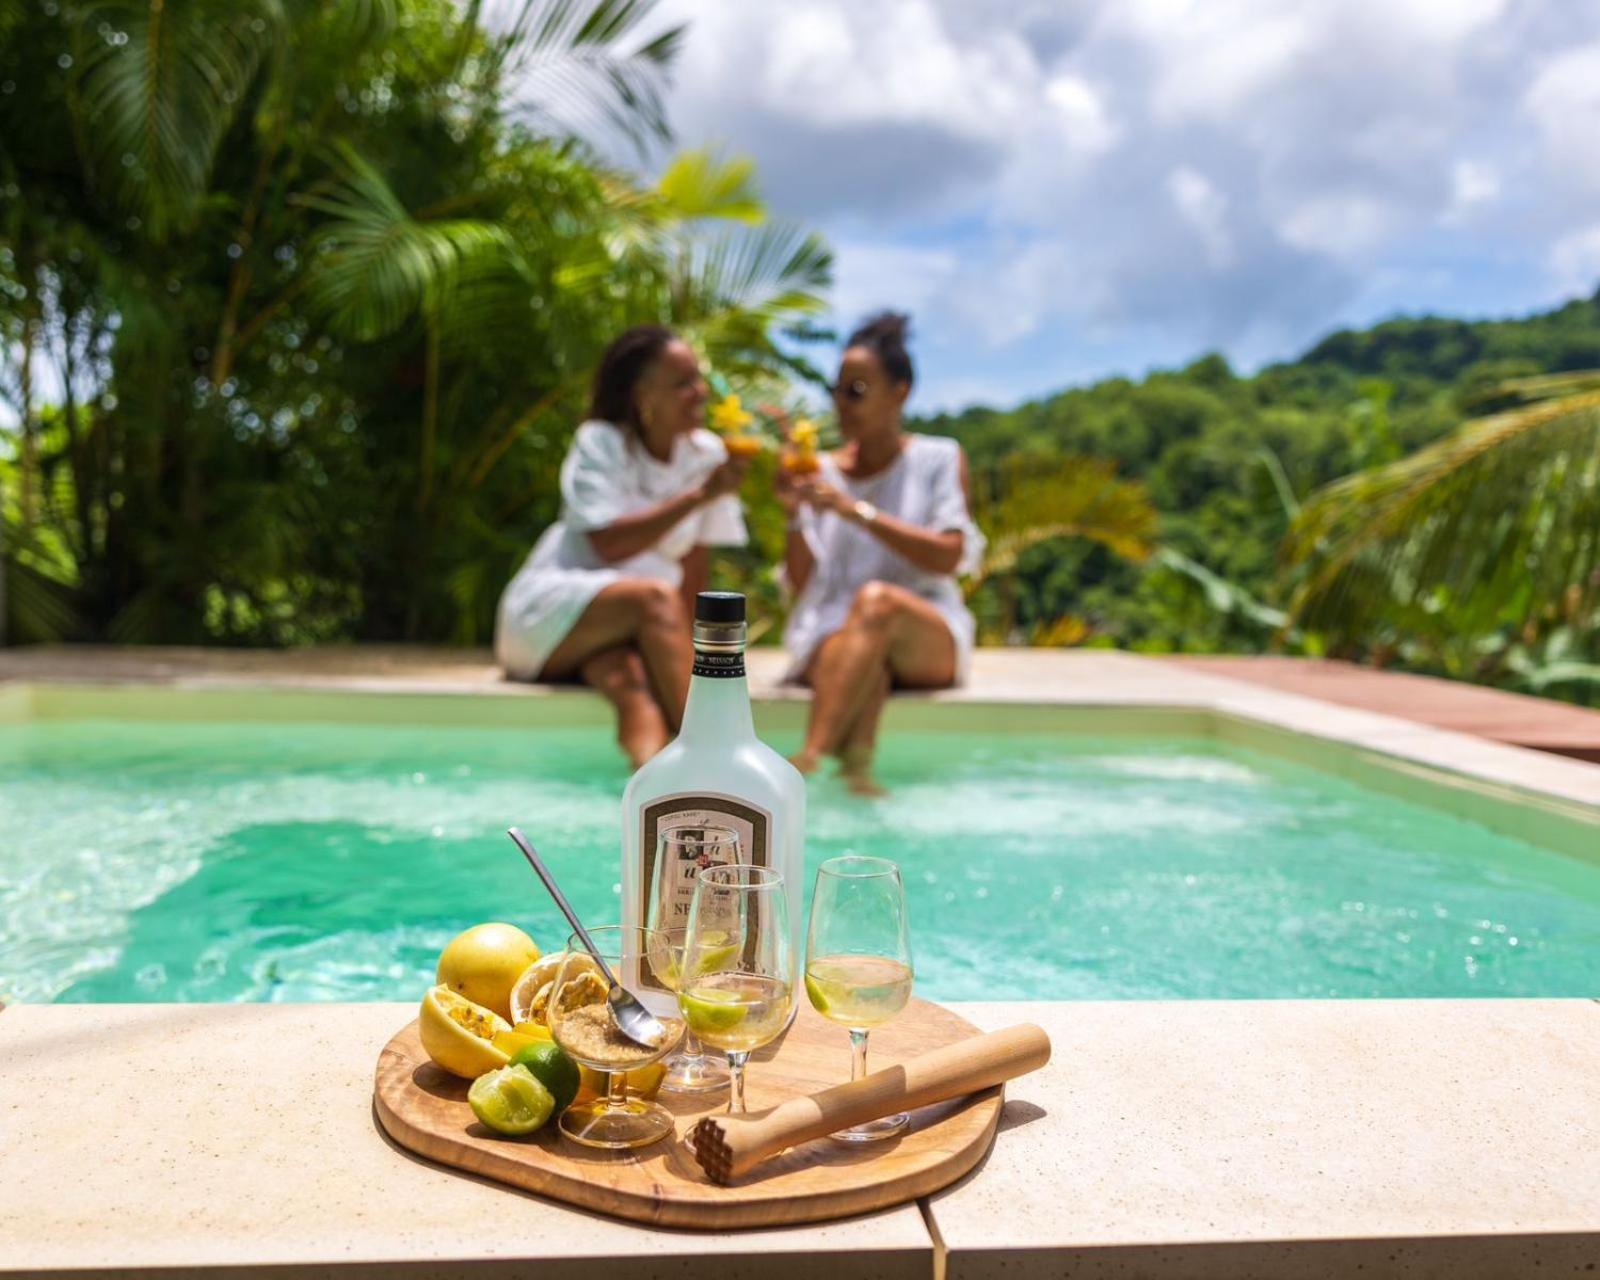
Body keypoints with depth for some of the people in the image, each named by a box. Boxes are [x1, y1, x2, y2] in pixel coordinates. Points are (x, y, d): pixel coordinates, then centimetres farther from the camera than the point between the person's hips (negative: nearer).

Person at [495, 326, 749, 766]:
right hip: (550, 614, -3)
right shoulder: (600, 443, -8)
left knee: (631, 679, -32)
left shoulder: (706, 453, 4)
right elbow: (608, 545, -23)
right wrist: (699, 496, -24)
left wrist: (680, 645, -8)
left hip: (634, 625, 3)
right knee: (655, 598, -33)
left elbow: (694, 570, 4)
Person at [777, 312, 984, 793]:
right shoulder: (823, 471, 13)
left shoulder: (939, 459, 8)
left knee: (878, 599, -35)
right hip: (833, 636, 2)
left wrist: (855, 510, -14)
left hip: (928, 641, -2)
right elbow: (801, 583, 8)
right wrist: (795, 516, -9)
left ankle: (808, 758, -48)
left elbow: (950, 557, -9)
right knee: (865, 659, -34)